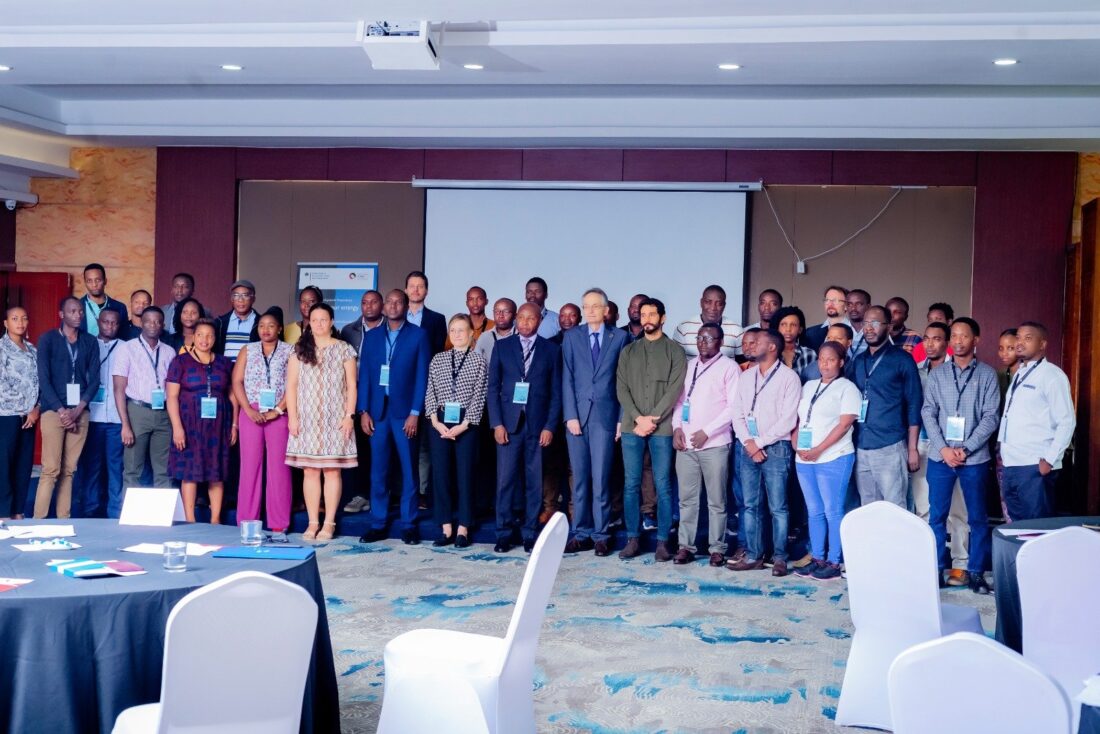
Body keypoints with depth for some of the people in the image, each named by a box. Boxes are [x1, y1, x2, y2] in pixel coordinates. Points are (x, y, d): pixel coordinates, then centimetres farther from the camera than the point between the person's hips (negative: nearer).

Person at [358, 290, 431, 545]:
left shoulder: (418, 335, 2)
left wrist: (415, 412, -9)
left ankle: (409, 525, 8)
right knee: (377, 470, 5)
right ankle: (377, 524, 11)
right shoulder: (372, 336, 12)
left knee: (408, 470, 2)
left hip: (405, 411, -3)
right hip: (377, 411, 3)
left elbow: (422, 376, -2)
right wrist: (363, 411, 1)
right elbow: (364, 374, 10)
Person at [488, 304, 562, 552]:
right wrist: (497, 423, -4)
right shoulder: (502, 347, 8)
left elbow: (556, 392, 4)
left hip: (538, 425, 0)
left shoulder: (552, 350, 7)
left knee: (535, 482, 3)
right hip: (509, 424, 0)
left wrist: (550, 426, -4)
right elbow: (493, 387, 6)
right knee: (505, 480, -1)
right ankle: (504, 534, 7)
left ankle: (530, 534, 11)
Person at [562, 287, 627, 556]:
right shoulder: (571, 337, 9)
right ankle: (581, 534, 11)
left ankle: (600, 535, 5)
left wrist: (622, 418, -1)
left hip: (605, 415, -2)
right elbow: (567, 379, 5)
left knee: (600, 479, -3)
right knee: (580, 479, 4)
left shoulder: (619, 337, 6)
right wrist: (570, 415, -4)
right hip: (577, 415, 2)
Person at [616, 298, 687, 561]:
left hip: (662, 428, -3)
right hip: (632, 427, 3)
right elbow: (621, 388, 5)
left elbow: (675, 390, -5)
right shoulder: (628, 351, 13)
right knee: (631, 485, 3)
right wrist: (639, 418, -9)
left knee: (663, 486, -1)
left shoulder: (675, 351, 4)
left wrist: (652, 420, -11)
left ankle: (662, 541, 4)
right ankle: (633, 539, 10)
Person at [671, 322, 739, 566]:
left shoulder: (728, 367, -2)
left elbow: (734, 406, -8)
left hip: (714, 444, -5)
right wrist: (677, 427, 1)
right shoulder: (689, 365, 15)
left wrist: (706, 432, -12)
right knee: (687, 498, 6)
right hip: (685, 443, 5)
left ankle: (717, 548, 8)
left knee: (716, 500, 1)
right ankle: (685, 546, 12)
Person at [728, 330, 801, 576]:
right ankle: (753, 556, 10)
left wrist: (759, 442, -9)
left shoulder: (789, 378, -2)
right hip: (747, 449, 5)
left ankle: (779, 558, 2)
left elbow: (788, 419, -9)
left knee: (777, 507, -3)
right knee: (751, 506, 6)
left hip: (775, 449, -5)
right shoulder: (746, 377, 15)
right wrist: (748, 442, -4)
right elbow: (737, 413, 11)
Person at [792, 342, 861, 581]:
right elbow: (798, 419, 17)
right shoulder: (808, 386, 16)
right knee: (814, 512, 10)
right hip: (804, 459, 6)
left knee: (833, 511, -3)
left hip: (833, 458, -6)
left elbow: (844, 424, -11)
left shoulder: (847, 388, -3)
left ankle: (834, 562, 2)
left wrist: (818, 450, -16)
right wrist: (796, 445, 0)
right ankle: (817, 559, 16)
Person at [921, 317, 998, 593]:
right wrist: (944, 448, -9)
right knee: (937, 516, 6)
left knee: (977, 518, 5)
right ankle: (936, 569, 15)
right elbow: (928, 413, 2)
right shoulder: (936, 374, 6)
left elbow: (990, 417, -4)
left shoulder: (987, 374, 1)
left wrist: (965, 449, -12)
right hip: (939, 456, 1)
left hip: (975, 458, -1)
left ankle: (976, 572, 14)